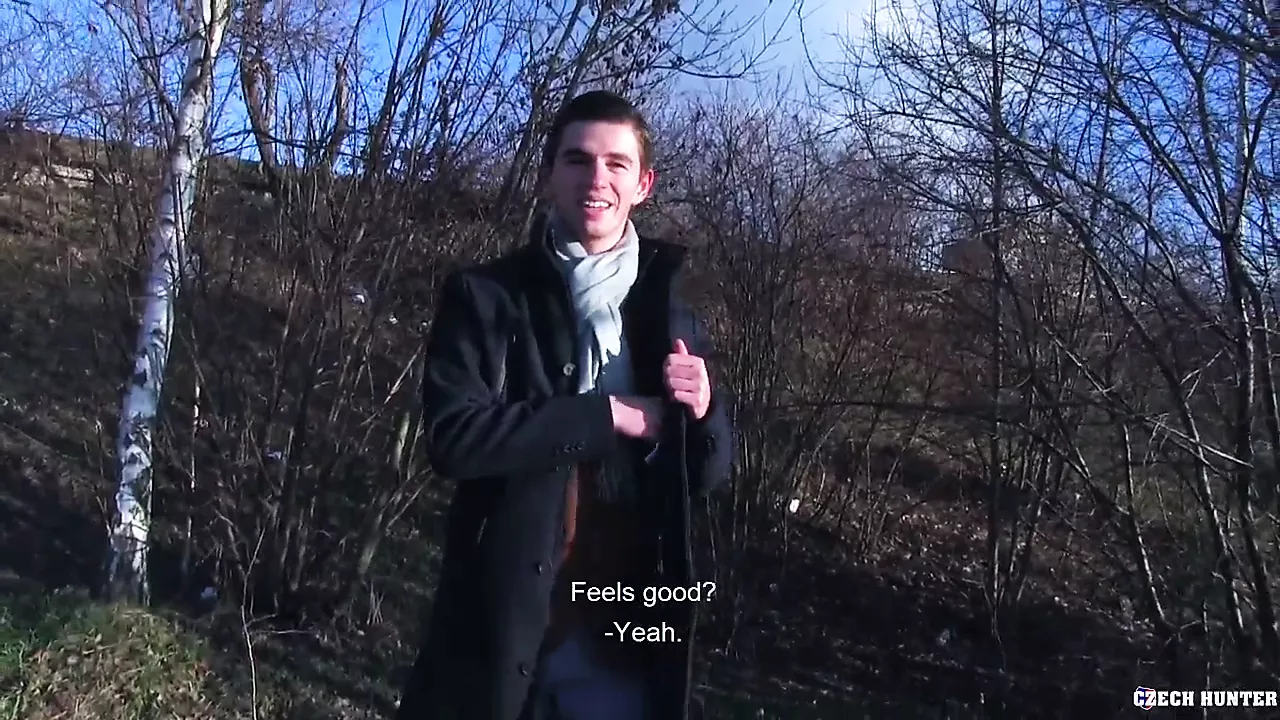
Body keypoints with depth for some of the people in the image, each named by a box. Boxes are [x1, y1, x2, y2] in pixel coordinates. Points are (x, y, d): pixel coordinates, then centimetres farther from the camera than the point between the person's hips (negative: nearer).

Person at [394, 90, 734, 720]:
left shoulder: (674, 318, 6)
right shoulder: (483, 297, -3)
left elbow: (708, 475, 10)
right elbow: (453, 437, -16)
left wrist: (702, 411, -11)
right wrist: (609, 413, -16)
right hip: (502, 620, -2)